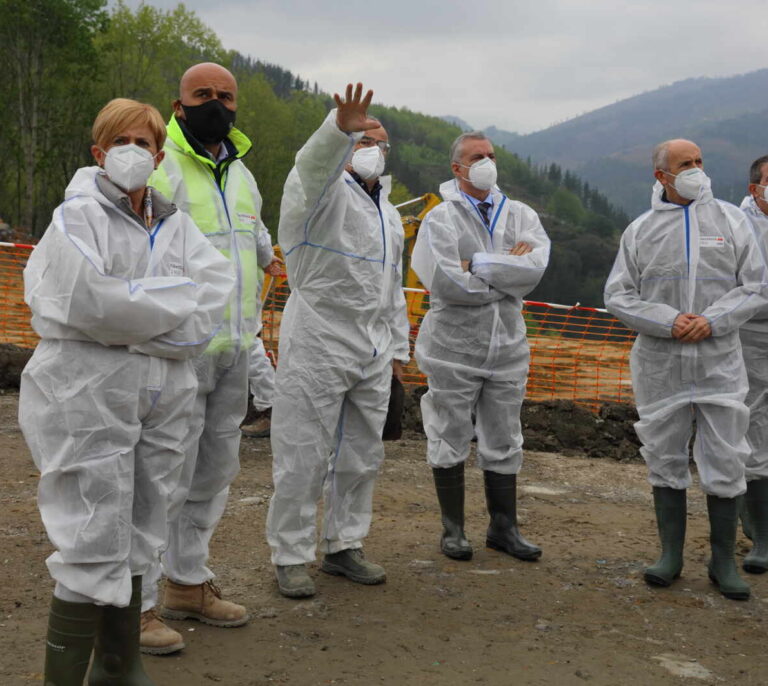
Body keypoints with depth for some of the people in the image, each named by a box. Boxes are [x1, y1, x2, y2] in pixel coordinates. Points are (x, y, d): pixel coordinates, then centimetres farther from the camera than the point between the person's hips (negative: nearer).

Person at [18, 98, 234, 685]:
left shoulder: (174, 223, 14)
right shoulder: (78, 217, -4)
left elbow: (218, 284, -3)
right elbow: (89, 302, -21)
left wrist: (136, 306, -14)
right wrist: (173, 303, -10)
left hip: (162, 400, 6)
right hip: (88, 399, -6)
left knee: (135, 541, 14)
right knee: (94, 546, -6)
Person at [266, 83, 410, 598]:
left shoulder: (389, 213, 21)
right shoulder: (323, 191, -4)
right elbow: (315, 162, -30)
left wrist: (398, 346, 23)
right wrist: (341, 129, -50)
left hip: (372, 353, 8)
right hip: (317, 347, -8)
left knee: (361, 455, 13)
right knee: (304, 459, -3)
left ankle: (344, 546, 26)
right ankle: (291, 558, 9)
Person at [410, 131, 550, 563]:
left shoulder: (520, 215, 8)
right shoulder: (441, 219, -4)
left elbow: (536, 265, -11)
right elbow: (448, 284, -18)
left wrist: (479, 264, -16)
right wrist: (508, 269, -9)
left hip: (507, 345, 4)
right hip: (455, 346, -4)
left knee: (504, 443, 11)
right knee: (451, 440, 5)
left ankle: (504, 527, 23)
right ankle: (453, 529, 18)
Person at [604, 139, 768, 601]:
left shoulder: (731, 220, 5)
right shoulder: (641, 230, 6)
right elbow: (618, 295, 1)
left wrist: (712, 321, -14)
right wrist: (667, 321, -14)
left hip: (719, 363, 0)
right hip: (659, 365, 1)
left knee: (725, 464, 2)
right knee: (666, 461, 9)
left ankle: (724, 562, 15)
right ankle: (671, 555, 22)